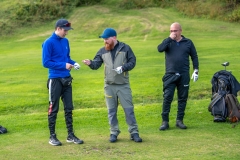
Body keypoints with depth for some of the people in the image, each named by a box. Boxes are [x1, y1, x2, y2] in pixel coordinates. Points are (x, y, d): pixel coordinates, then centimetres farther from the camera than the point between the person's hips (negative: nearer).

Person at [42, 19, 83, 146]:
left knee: (69, 108, 9)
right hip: (55, 79, -7)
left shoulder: (65, 41, 10)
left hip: (67, 79, 7)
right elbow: (46, 63, -14)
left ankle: (70, 135, 17)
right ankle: (52, 136, 12)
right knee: (53, 108, 2)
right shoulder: (49, 43, -11)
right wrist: (64, 65, -18)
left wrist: (73, 63, 0)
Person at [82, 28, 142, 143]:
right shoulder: (102, 51, 6)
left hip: (123, 85, -3)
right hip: (109, 86, 3)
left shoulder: (125, 48, -2)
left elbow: (132, 62, -2)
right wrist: (90, 63, -21)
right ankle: (114, 132, 19)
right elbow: (96, 64, 1)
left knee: (129, 109, 0)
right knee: (111, 110, 8)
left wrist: (123, 68, -18)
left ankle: (134, 132, 9)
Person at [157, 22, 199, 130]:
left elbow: (194, 57, 13)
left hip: (184, 76, 1)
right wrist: (170, 38, -12)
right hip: (170, 75, -1)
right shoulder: (168, 42, 8)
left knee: (183, 98, 6)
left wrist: (196, 70, 4)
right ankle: (165, 121, 0)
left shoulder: (188, 42, 10)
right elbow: (160, 49, -12)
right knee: (167, 98, -6)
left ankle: (179, 120, 15)